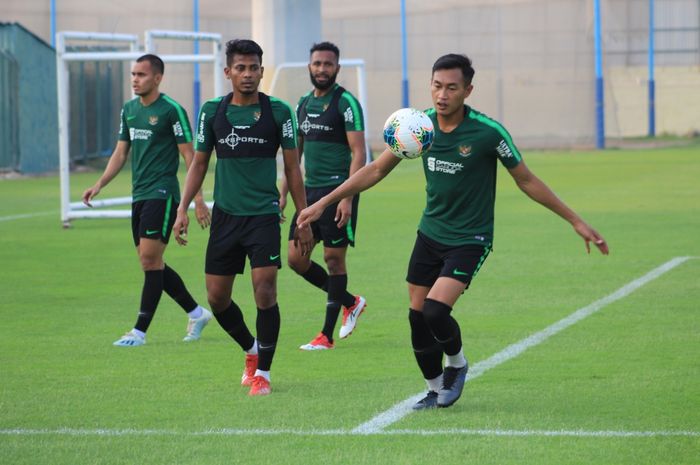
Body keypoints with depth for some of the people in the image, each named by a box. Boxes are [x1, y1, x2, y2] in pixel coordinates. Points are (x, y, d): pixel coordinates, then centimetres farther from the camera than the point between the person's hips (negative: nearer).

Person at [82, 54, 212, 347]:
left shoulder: (171, 110, -9)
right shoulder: (129, 110, 13)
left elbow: (189, 155, -9)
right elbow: (121, 152, 19)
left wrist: (198, 199, -13)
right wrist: (99, 185, 8)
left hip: (162, 194, -8)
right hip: (139, 195, 8)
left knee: (151, 260, -11)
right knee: (150, 263, 9)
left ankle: (140, 331, -8)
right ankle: (196, 314, 23)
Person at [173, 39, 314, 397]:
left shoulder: (278, 112, -3)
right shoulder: (212, 112, 4)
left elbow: (292, 169, 3)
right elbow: (198, 164, 12)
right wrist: (183, 209, 3)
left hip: (264, 215, -3)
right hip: (225, 216, 3)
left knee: (265, 291, -13)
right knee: (217, 297, 4)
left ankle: (262, 371, 0)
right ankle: (251, 350, 31)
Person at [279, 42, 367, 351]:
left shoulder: (345, 102, -9)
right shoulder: (304, 103, 14)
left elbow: (359, 153, -14)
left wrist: (347, 198, -21)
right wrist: (283, 193, 16)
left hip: (337, 191, -7)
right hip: (310, 191, 7)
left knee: (334, 258, -2)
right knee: (296, 258, 4)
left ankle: (327, 336, 3)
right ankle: (350, 302, 22)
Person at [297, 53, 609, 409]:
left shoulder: (488, 132, -18)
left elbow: (526, 181, -6)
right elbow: (377, 169, 7)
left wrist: (576, 222, -4)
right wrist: (324, 202, 5)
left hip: (469, 239, -5)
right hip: (430, 233, 5)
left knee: (435, 311, -21)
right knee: (417, 317, 3)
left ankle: (456, 364, 11)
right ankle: (436, 390, 24)